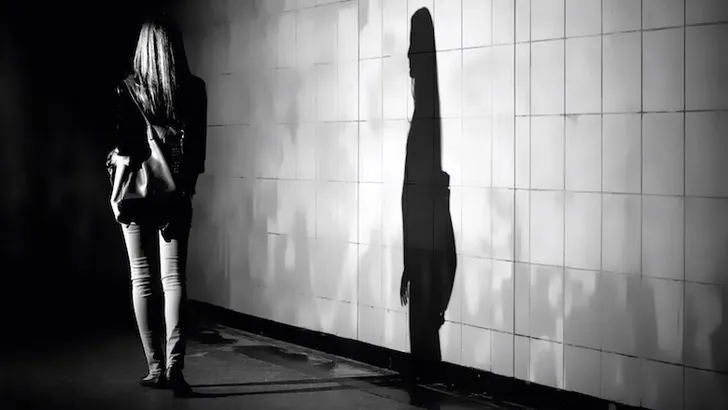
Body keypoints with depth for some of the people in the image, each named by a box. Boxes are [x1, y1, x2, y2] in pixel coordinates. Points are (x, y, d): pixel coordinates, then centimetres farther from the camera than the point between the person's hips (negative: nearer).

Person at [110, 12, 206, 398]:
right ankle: (174, 364, -10)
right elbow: (198, 145, -2)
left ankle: (156, 368, 7)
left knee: (142, 279, 6)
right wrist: (186, 183, 8)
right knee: (174, 278, 2)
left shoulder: (127, 89, -6)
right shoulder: (194, 89, -3)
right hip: (177, 194, 1)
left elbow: (122, 146, -5)